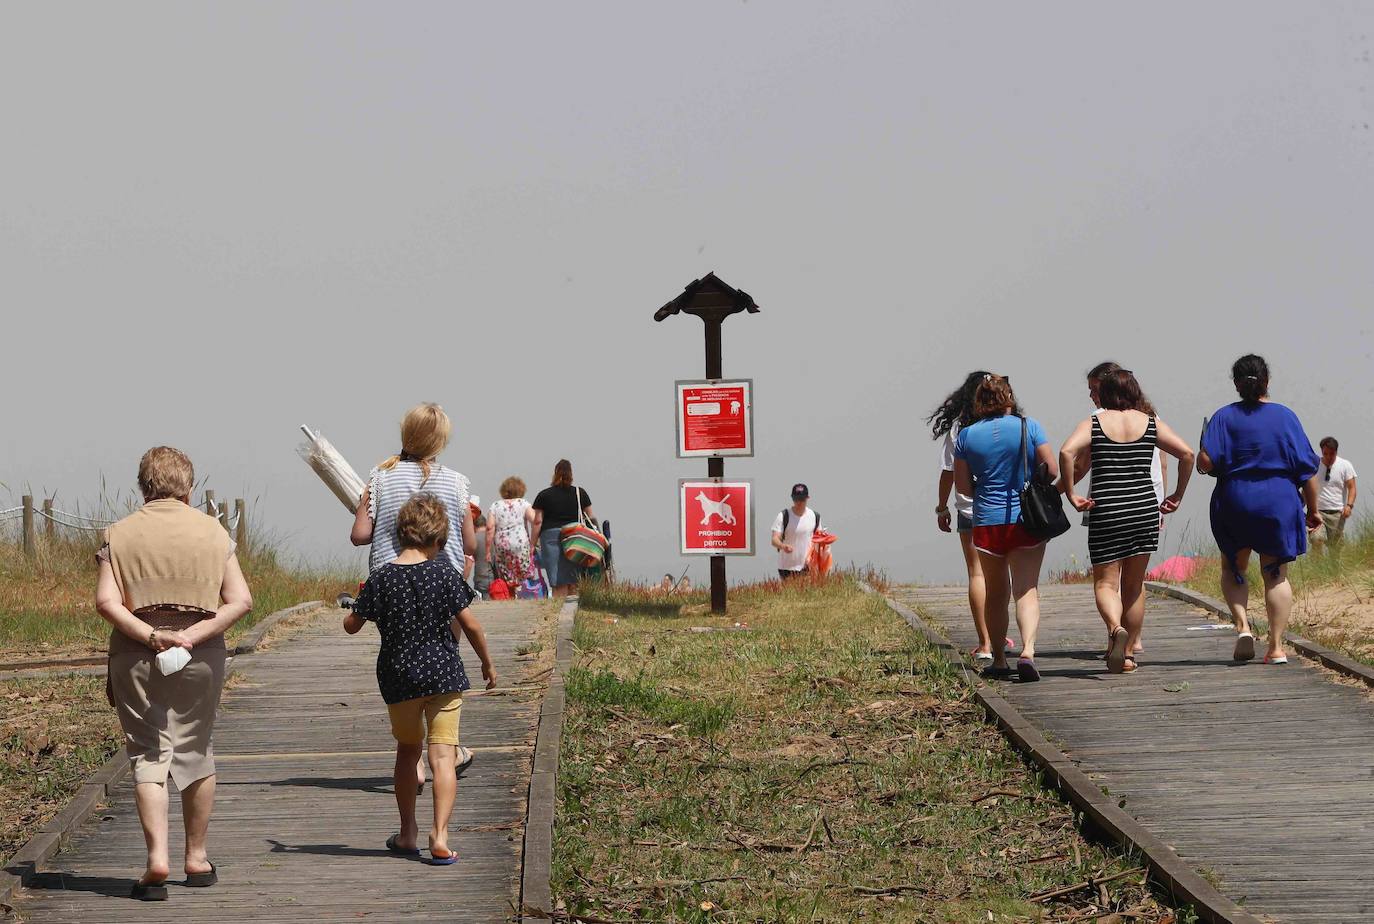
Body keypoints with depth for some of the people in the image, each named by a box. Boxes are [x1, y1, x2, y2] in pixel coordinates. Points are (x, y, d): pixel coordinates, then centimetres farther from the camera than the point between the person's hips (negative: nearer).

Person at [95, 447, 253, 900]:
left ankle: (157, 858, -15)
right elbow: (241, 600, -5)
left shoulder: (120, 534, 1)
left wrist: (150, 636, -14)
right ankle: (197, 857, 24)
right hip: (202, 658, 1)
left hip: (136, 656, -1)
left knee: (148, 755, 0)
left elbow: (106, 601, -12)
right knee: (195, 752, 15)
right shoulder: (212, 532, 4)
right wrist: (194, 635, -11)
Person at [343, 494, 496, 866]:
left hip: (398, 677, 2)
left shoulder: (381, 578, -5)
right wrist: (487, 663, 8)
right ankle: (440, 835, -15)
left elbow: (351, 625, 2)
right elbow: (469, 624, -6)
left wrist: (354, 607, 23)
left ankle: (407, 834, 25)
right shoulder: (443, 573, -7)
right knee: (442, 754, -3)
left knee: (408, 750, 19)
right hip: (443, 673, -2)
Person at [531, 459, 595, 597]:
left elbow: (537, 522, 1)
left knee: (560, 585, -5)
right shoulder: (580, 494, 8)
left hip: (551, 536, -1)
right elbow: (591, 518, 11)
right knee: (574, 584, 3)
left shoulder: (543, 496, 3)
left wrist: (533, 544, 7)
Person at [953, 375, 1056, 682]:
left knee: (996, 593, 14)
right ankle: (1027, 651, -24)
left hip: (987, 521, 2)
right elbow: (1052, 470, -5)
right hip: (1026, 519, -1)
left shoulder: (966, 435, 0)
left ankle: (998, 660, 19)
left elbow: (962, 485, 2)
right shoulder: (1029, 426, -4)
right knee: (1027, 590, -4)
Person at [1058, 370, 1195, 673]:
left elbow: (1067, 452, -17)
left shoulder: (1094, 423, 0)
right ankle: (1129, 652, 17)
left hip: (1106, 511, -3)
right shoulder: (1151, 423, 6)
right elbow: (1186, 453, 0)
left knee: (1105, 582, 3)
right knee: (1134, 584, 14)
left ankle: (1116, 628, -26)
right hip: (1145, 509, 3)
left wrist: (1071, 495, -9)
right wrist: (1177, 496, 8)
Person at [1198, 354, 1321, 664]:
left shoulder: (1224, 417, -4)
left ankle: (1242, 625, -5)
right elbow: (1307, 468, -2)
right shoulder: (1285, 416, -1)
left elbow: (1206, 461, -13)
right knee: (1276, 574, 7)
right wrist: (1312, 509, 7)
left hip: (1234, 504, 0)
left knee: (1232, 569, 18)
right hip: (1279, 504, 0)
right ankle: (1276, 647, 2)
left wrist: (1203, 465, 10)